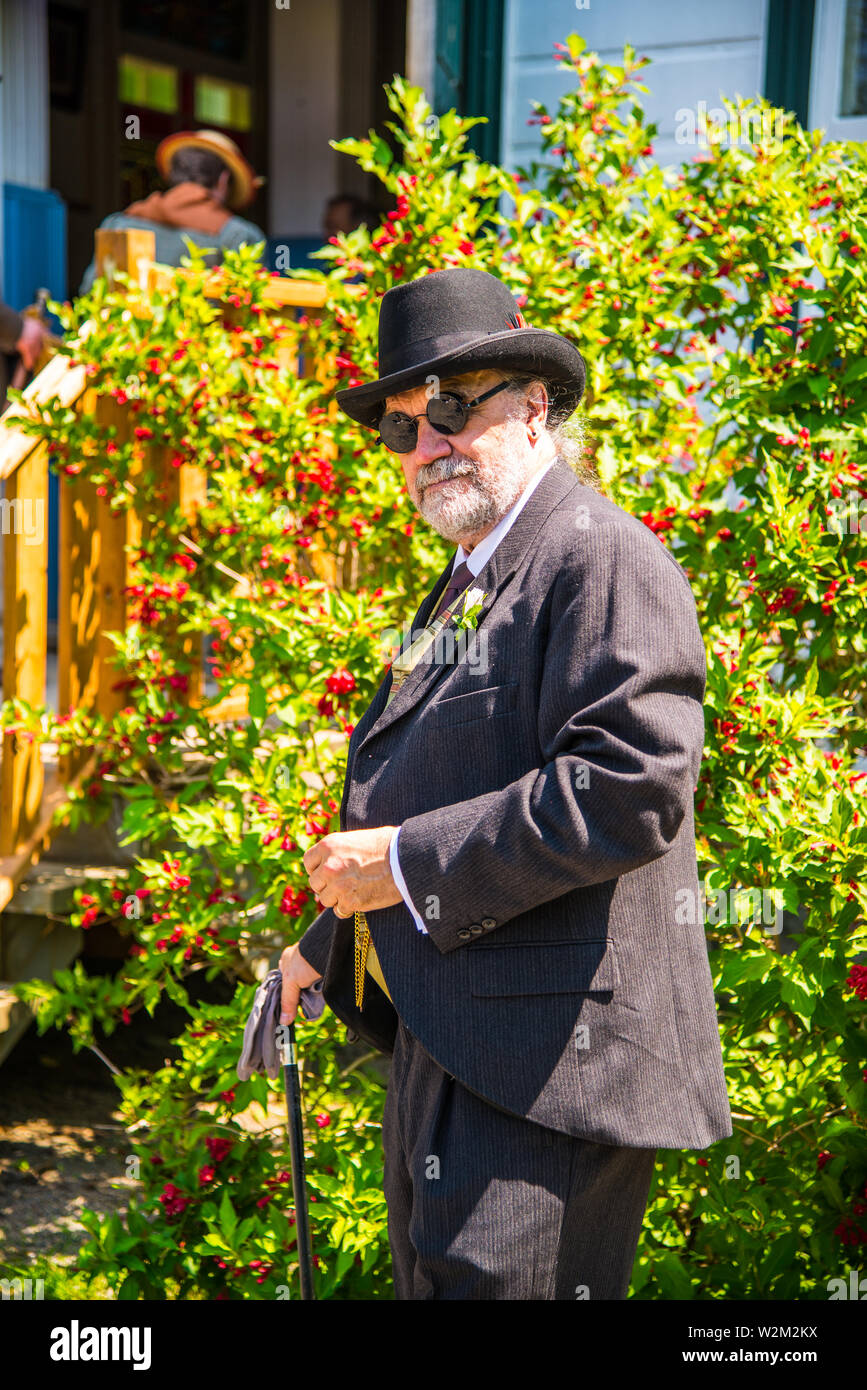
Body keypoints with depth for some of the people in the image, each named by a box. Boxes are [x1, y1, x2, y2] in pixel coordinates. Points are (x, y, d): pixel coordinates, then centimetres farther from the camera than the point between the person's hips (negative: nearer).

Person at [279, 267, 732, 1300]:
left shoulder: (605, 560, -12)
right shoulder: (466, 584, 20)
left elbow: (632, 787, -25)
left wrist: (409, 863, -20)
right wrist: (326, 944, 30)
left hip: (543, 1053, -10)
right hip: (437, 1041, 10)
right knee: (428, 1282, 18)